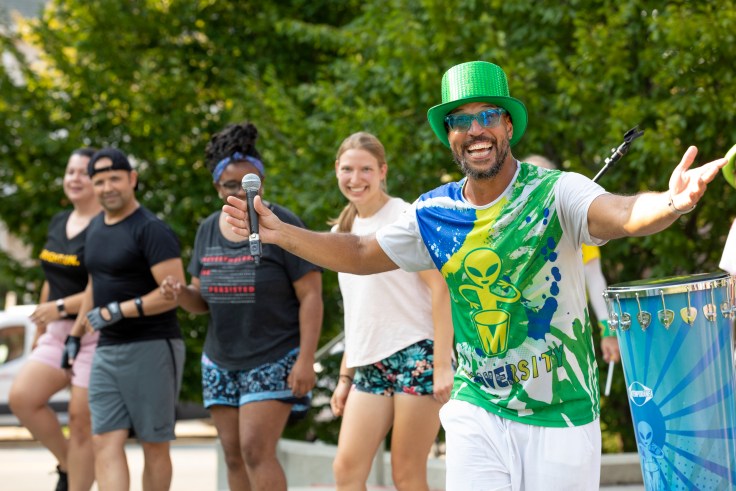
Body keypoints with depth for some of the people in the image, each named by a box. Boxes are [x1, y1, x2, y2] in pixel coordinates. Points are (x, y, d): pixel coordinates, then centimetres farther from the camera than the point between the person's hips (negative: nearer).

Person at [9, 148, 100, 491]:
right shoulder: (58, 223, 14)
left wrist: (61, 307, -23)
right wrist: (40, 330, 24)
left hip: (96, 335, -7)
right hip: (59, 334, 7)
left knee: (80, 418, -5)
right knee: (21, 396, -7)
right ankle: (67, 463, 12)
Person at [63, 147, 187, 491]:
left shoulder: (151, 230, -12)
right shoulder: (96, 227, 13)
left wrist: (117, 311, -20)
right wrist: (75, 334, 27)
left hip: (152, 348, -7)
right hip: (107, 351, 7)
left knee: (153, 445, 2)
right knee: (105, 443, -4)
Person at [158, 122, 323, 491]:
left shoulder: (283, 225, -9)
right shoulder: (208, 230, 9)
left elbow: (311, 297, -10)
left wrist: (306, 359, -18)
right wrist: (181, 294, -7)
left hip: (274, 360, -6)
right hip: (221, 362, 6)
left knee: (256, 450, -15)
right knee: (234, 457, 6)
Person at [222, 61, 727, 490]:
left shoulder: (554, 192, -13)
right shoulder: (434, 214, 2)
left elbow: (619, 214, -33)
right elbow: (360, 254, 16)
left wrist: (670, 203, -55)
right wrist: (279, 232, 7)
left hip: (561, 415, -3)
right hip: (477, 414, 3)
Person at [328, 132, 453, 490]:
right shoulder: (344, 231, 15)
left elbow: (440, 289, -11)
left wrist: (442, 364, -18)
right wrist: (345, 375, 17)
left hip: (416, 354, -7)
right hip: (370, 365, 7)